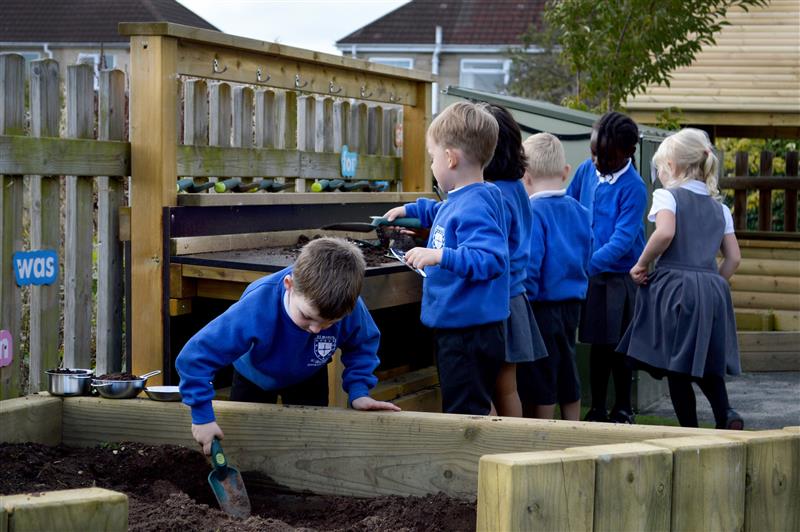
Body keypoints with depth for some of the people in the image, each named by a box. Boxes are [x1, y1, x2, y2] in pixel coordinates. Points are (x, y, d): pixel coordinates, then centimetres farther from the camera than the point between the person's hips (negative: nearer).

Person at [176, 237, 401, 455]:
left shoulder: (352, 310, -38)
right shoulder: (255, 310, -47)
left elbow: (362, 345, -12)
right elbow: (195, 356, -40)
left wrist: (358, 391, -23)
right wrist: (202, 415, -36)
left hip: (309, 379, 1)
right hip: (253, 376, -1)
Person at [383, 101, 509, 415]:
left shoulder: (475, 207, -21)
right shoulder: (459, 200, 11)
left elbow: (491, 259, -32)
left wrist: (441, 256, -37)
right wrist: (410, 210, 46)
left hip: (469, 332, -11)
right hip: (454, 327, 11)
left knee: (465, 416, -6)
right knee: (463, 412, 19)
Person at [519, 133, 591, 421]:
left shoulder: (532, 213, -18)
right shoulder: (579, 211, 4)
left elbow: (528, 267, -22)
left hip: (541, 308, -7)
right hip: (572, 304, 7)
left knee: (540, 389, 3)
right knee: (567, 375, 19)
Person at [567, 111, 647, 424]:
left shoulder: (634, 188, -16)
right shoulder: (587, 171, 1)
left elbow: (622, 241, -22)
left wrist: (586, 265, -29)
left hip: (620, 277, -5)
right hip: (590, 273, 5)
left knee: (618, 346, 2)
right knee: (598, 343, 10)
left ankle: (622, 410, 15)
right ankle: (597, 410, 18)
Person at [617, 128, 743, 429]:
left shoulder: (668, 196, -3)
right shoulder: (719, 207, 16)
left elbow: (665, 232, -22)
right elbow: (734, 257, 12)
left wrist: (642, 264, -10)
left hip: (674, 286, -5)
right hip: (713, 291, 5)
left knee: (677, 366, 3)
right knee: (707, 362, 13)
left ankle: (690, 429, 3)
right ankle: (725, 415, -9)